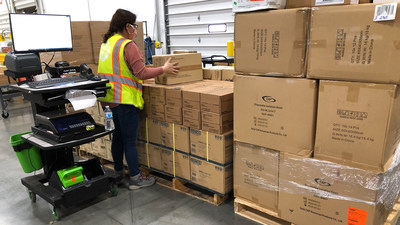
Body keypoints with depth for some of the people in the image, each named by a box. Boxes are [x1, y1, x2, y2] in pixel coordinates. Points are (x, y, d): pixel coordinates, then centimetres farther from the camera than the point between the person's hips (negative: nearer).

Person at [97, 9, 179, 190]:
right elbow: (142, 73, -20)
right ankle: (135, 178, 10)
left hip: (109, 98, 9)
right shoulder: (127, 46, -16)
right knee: (130, 140, -1)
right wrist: (164, 69, -11)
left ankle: (118, 171, 34)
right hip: (125, 100, -9)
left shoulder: (106, 43, 12)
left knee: (118, 136, 20)